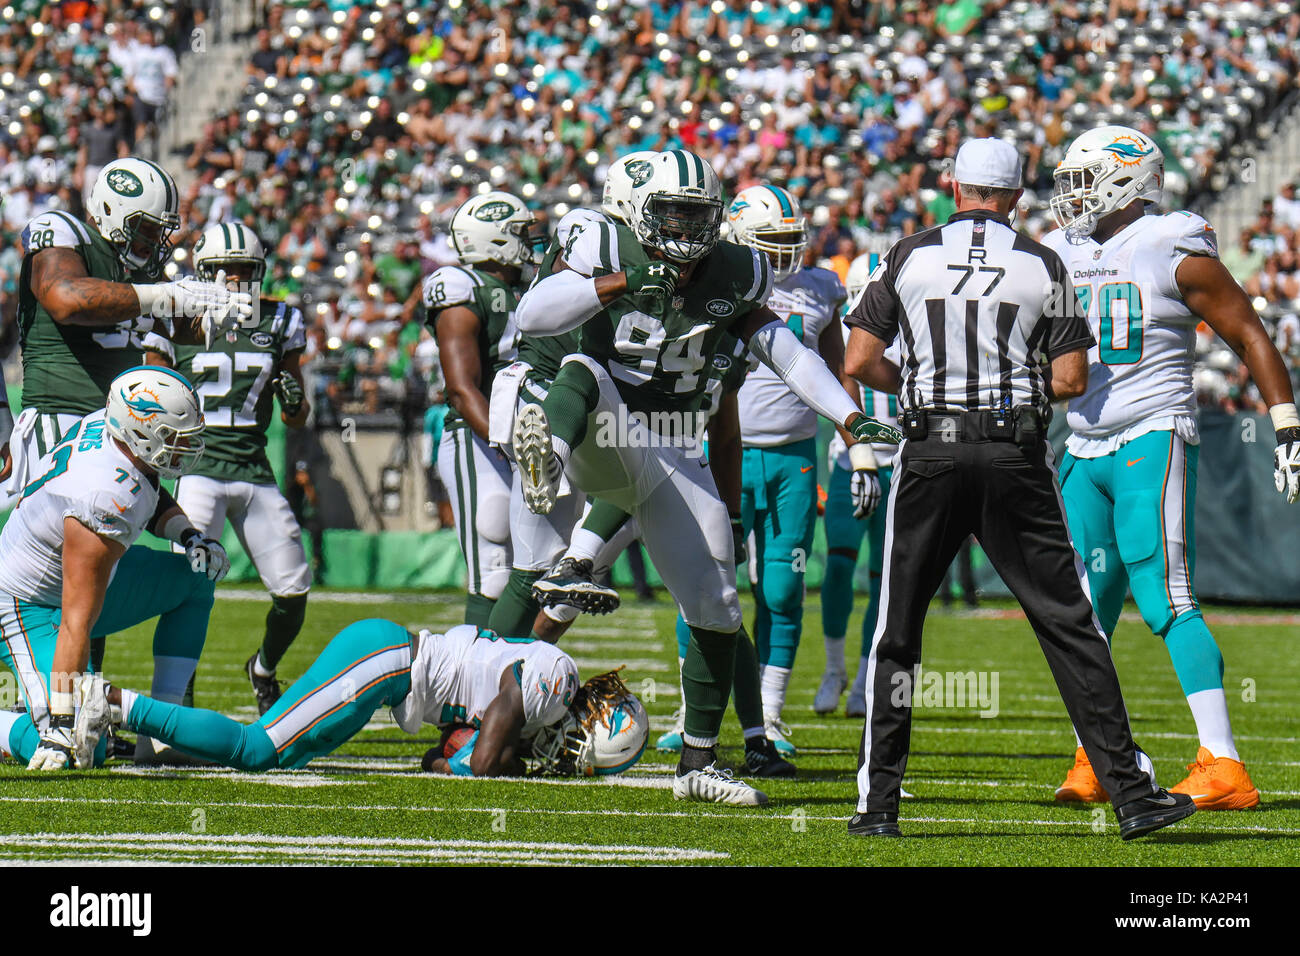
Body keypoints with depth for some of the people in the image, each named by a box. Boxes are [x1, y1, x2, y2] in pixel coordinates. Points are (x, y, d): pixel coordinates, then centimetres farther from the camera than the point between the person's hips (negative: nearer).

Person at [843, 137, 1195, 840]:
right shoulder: (1042, 266, 2)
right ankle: (1130, 793, 1)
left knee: (897, 629, 11)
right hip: (1016, 458, 0)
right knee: (1069, 624, 4)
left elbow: (859, 363, 1)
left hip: (931, 455, 0)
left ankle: (878, 802, 9)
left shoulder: (908, 257, 2)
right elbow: (1070, 380, 0)